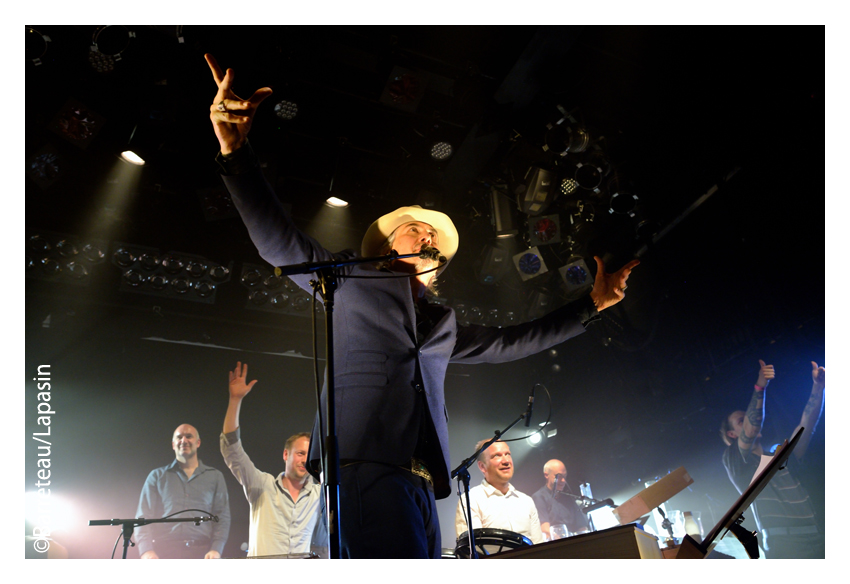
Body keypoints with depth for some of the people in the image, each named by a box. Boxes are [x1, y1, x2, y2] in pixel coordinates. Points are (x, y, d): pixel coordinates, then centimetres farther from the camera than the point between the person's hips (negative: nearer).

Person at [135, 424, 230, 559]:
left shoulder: (215, 477, 14)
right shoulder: (157, 476, 15)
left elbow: (223, 517, 9)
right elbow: (143, 517, 9)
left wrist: (216, 550, -7)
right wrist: (146, 550, -8)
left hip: (202, 553, 0)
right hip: (164, 552, 0)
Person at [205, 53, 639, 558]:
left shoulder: (442, 323, 28)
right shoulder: (350, 279, 16)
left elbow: (511, 342, 32)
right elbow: (280, 242, 7)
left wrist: (591, 305, 32)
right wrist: (236, 152, -5)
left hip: (419, 484, 6)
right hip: (365, 469, -6)